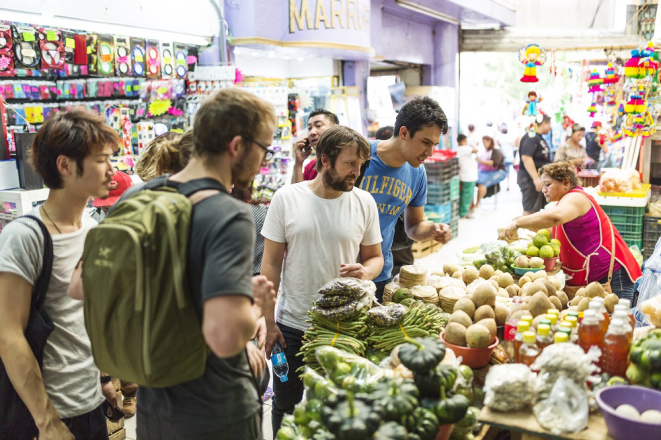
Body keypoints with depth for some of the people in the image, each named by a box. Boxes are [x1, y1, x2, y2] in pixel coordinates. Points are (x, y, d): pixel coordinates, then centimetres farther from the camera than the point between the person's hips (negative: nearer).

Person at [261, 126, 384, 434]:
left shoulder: (364, 202, -1)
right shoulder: (286, 198, -6)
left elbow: (375, 256, 9)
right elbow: (271, 263, -2)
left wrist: (366, 272, -16)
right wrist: (268, 322, -3)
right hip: (292, 326, -1)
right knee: (285, 405, 14)